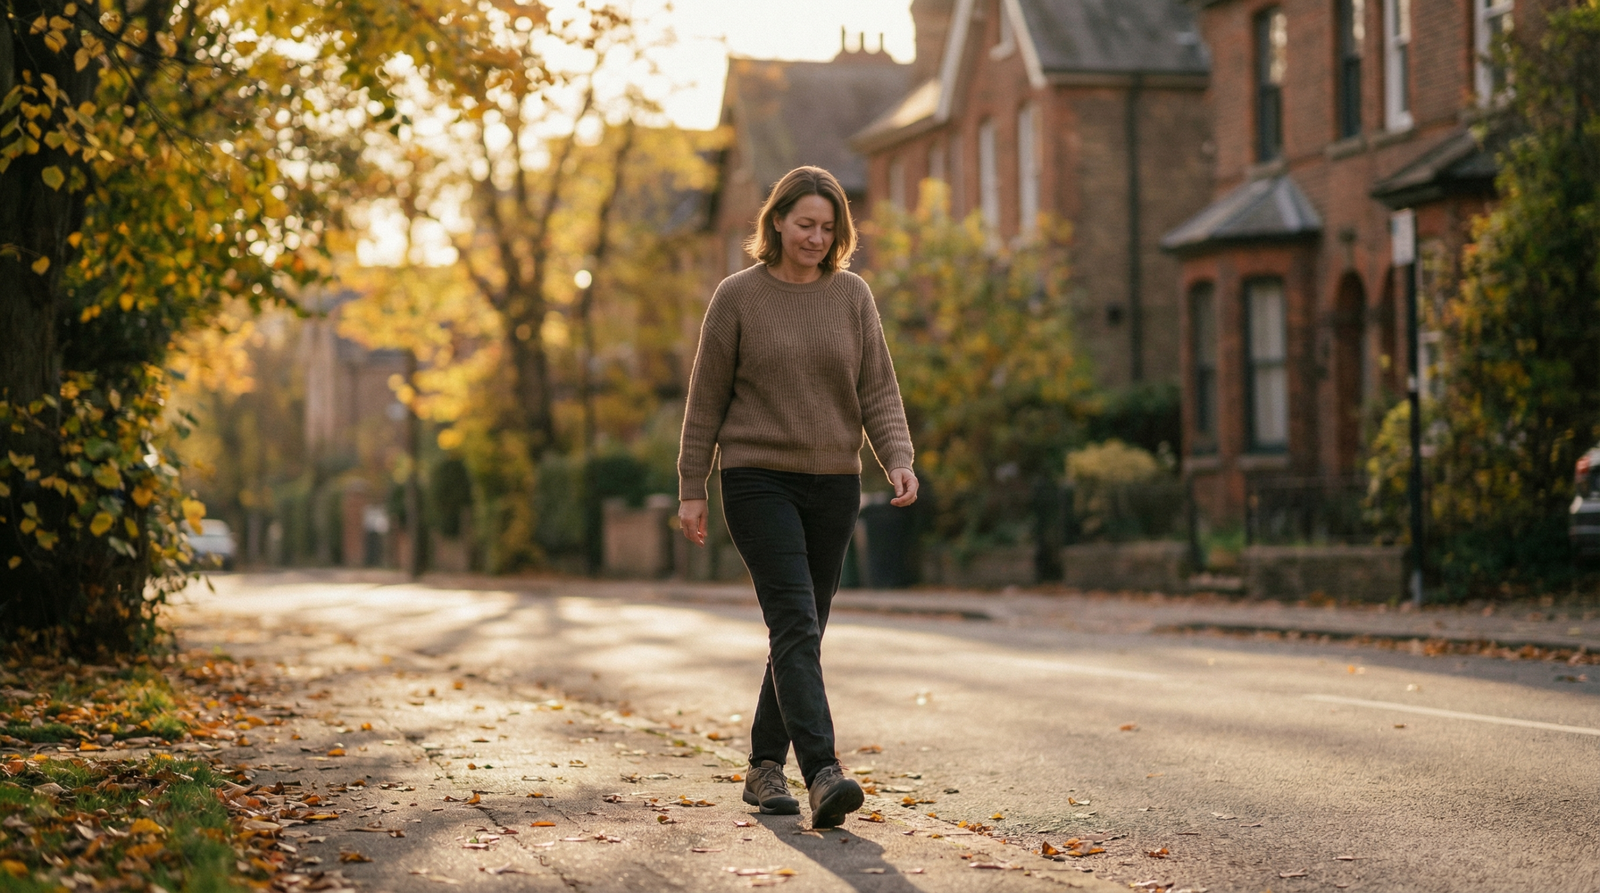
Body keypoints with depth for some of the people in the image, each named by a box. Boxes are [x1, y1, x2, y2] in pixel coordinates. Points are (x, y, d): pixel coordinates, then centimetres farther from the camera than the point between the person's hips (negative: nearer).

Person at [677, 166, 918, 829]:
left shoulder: (852, 295, 6)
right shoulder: (738, 297, -1)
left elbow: (878, 390, 4)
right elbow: (706, 398, 2)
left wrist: (898, 459, -13)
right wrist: (691, 489, 1)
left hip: (834, 484, 4)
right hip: (757, 480, -4)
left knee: (802, 634, 9)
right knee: (795, 623, -17)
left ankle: (765, 767, 22)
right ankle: (822, 774, -27)